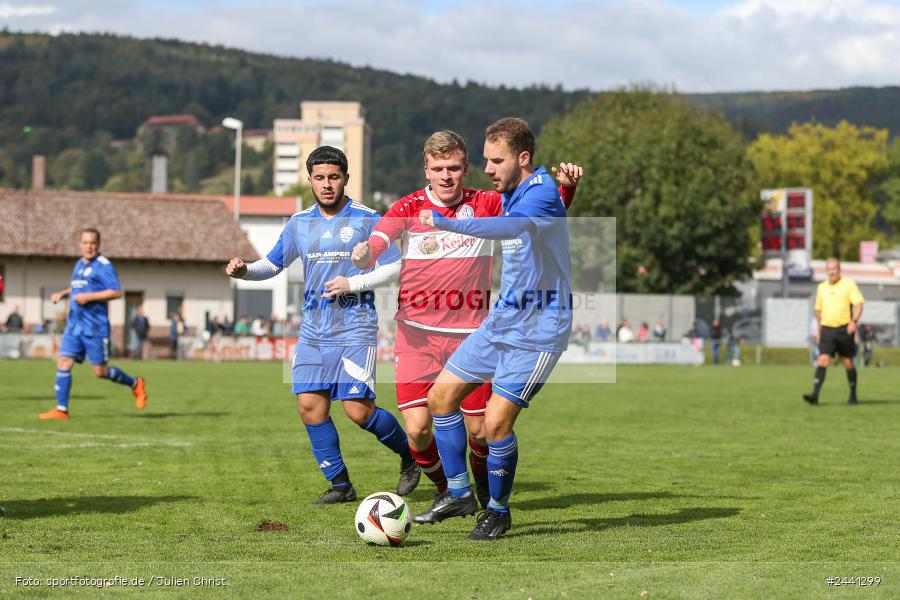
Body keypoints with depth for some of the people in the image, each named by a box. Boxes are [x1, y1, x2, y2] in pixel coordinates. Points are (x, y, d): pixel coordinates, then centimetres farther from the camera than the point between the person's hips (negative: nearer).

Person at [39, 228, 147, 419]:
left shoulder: (104, 266, -9)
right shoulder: (79, 264, 15)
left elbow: (116, 292, -16)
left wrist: (88, 297, -20)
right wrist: (62, 293, 13)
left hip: (95, 327, -7)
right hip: (74, 325, 7)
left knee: (100, 371, -1)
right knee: (63, 363, -5)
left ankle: (135, 384, 22)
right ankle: (61, 409, -3)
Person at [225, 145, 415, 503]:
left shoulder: (366, 220, -4)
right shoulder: (299, 223, 10)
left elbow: (394, 269, -4)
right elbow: (272, 265, 17)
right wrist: (244, 270, -3)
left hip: (355, 331, -5)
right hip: (313, 332, 5)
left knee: (358, 410, -12)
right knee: (310, 406, -3)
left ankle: (409, 454, 15)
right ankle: (340, 485, 10)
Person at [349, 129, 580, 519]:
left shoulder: (485, 205, 0)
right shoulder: (409, 208, -3)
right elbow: (376, 244, -17)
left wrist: (566, 186, -18)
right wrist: (365, 251, -41)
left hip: (470, 336, 1)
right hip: (417, 336, -1)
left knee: (480, 431, 1)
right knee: (417, 430, -9)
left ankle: (488, 498, 32)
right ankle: (448, 493, 20)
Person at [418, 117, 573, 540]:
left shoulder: (542, 194, -23)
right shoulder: (510, 193, 7)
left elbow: (509, 228, -44)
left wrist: (445, 223, -51)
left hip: (537, 332, -9)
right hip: (500, 322, 9)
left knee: (495, 422, -13)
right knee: (441, 395, 8)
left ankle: (498, 511, 9)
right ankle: (459, 494, 20)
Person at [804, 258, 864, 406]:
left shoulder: (849, 284, -1)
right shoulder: (821, 287, 12)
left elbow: (858, 304, -9)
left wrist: (854, 321, -24)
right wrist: (819, 330, 21)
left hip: (844, 329, -3)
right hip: (827, 329, 3)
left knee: (848, 363, 5)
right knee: (822, 360, -10)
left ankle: (853, 396, 18)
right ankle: (815, 395, -19)